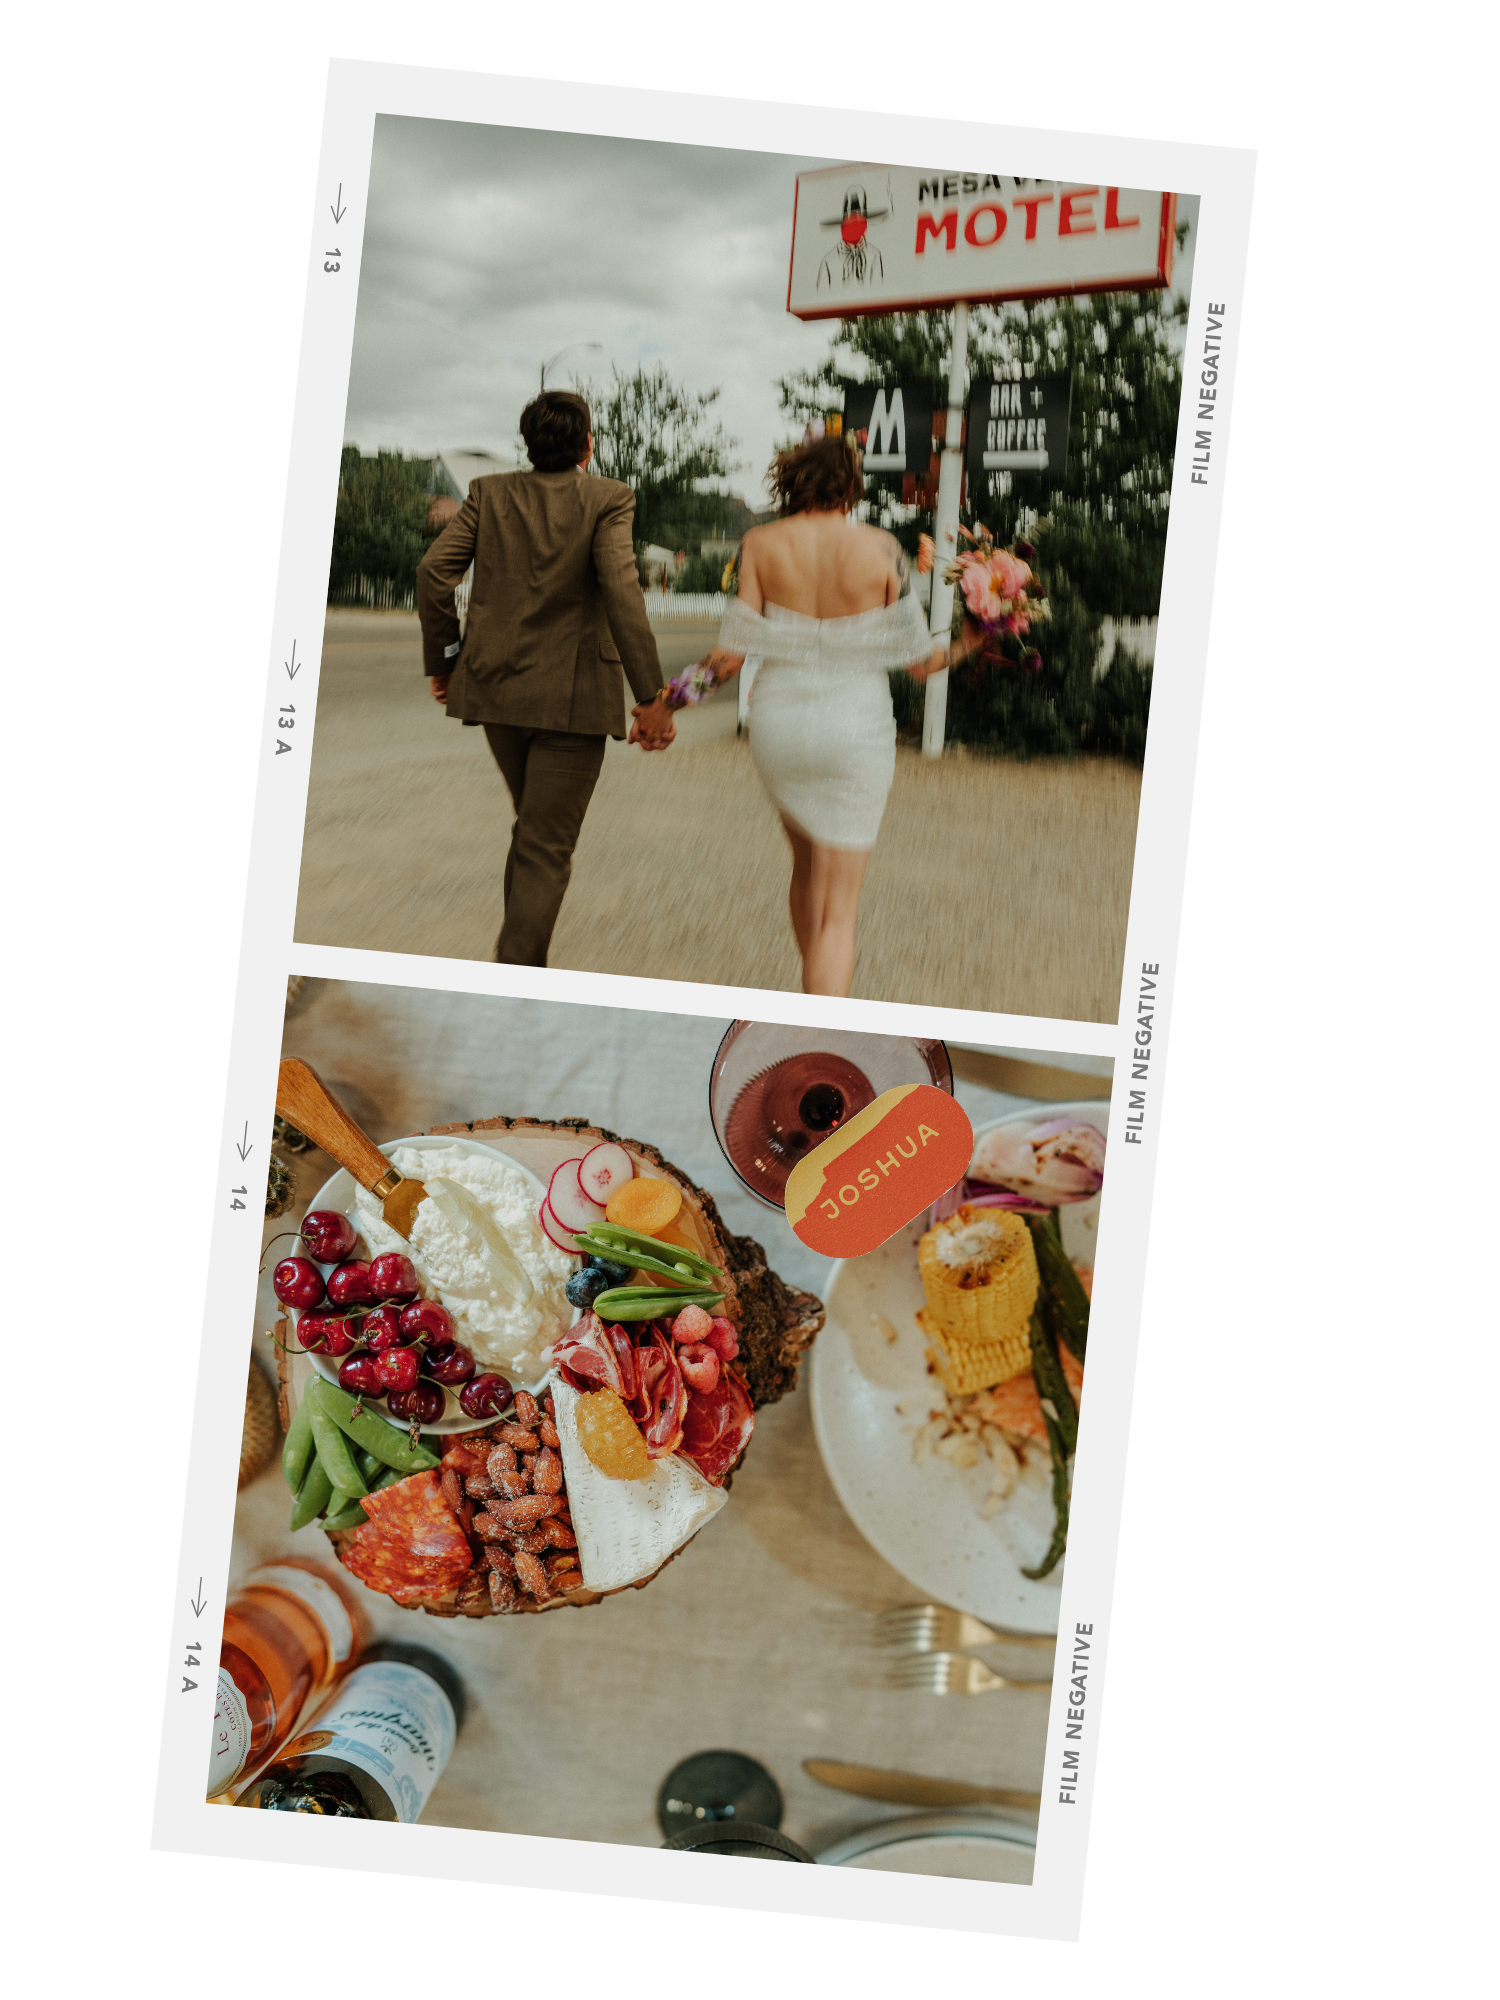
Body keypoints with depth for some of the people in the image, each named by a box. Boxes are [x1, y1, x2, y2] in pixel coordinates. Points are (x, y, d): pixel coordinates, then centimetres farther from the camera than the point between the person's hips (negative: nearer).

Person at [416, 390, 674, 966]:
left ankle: (518, 945, 35)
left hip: (495, 684, 5)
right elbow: (621, 591, -19)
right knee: (546, 851, 0)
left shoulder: (489, 493, 4)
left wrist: (442, 659, 8)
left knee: (535, 825, 26)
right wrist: (653, 698, -18)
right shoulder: (606, 500, -7)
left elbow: (434, 571, -4)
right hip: (571, 697, -5)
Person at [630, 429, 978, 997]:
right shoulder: (880, 549, -8)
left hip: (778, 722, 3)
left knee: (808, 863, 29)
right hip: (856, 730, -3)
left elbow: (734, 652, -8)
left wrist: (668, 699, 4)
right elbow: (917, 661, -6)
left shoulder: (760, 544, -5)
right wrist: (966, 646, 13)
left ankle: (816, 1005, 45)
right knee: (838, 910, 1)